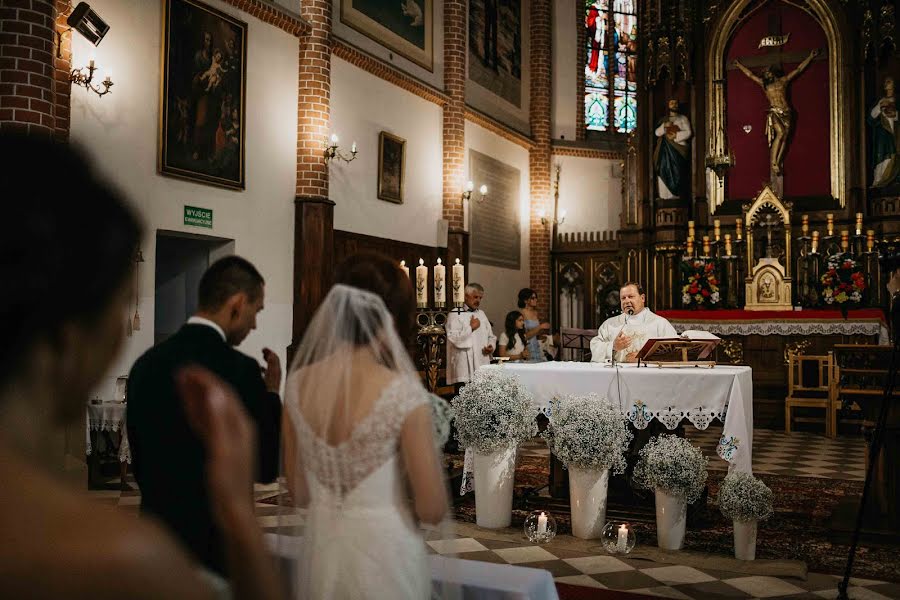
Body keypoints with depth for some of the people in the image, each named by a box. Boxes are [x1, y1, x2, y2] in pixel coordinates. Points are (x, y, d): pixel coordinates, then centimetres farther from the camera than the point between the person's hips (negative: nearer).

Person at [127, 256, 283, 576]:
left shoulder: (145, 363, 1)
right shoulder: (239, 369, -19)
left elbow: (139, 466, 11)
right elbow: (267, 467, -10)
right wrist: (272, 392, -2)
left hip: (155, 534, 6)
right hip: (214, 543, -6)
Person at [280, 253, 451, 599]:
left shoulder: (298, 383, -5)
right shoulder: (404, 392, -20)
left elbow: (299, 494, 4)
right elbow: (433, 509, -14)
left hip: (319, 552, 4)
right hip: (384, 556, -4)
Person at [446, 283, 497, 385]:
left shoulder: (481, 314, 19)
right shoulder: (455, 314, -2)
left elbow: (491, 336, 25)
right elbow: (453, 337, -16)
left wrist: (491, 346, 4)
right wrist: (471, 327, -9)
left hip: (483, 364, 6)